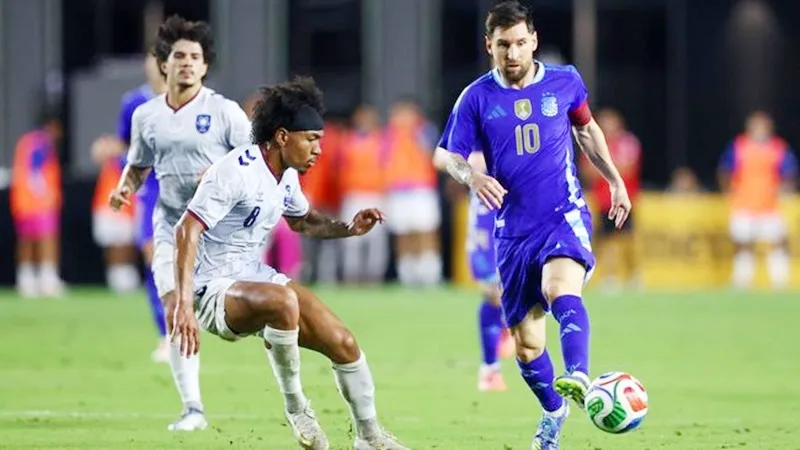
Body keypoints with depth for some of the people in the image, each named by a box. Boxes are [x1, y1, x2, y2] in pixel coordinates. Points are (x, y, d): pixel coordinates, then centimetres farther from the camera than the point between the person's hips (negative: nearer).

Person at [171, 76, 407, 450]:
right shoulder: (238, 171, -22)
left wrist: (347, 229, 9)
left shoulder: (287, 175, 7)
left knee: (343, 343, 0)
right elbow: (187, 230, -27)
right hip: (214, 290, -9)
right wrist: (184, 303, -35)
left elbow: (301, 220, 28)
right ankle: (295, 408, -21)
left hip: (258, 278, 9)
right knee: (283, 300, -39)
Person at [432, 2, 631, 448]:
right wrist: (472, 176, -20)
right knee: (527, 344, 6)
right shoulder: (477, 98, -1)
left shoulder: (564, 82, 2)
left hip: (566, 215, -2)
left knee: (561, 289, -34)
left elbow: (587, 129, 21)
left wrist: (615, 180, 19)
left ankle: (579, 379, -53)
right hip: (514, 228, 2)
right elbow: (445, 155, 1)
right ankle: (554, 412, 32)